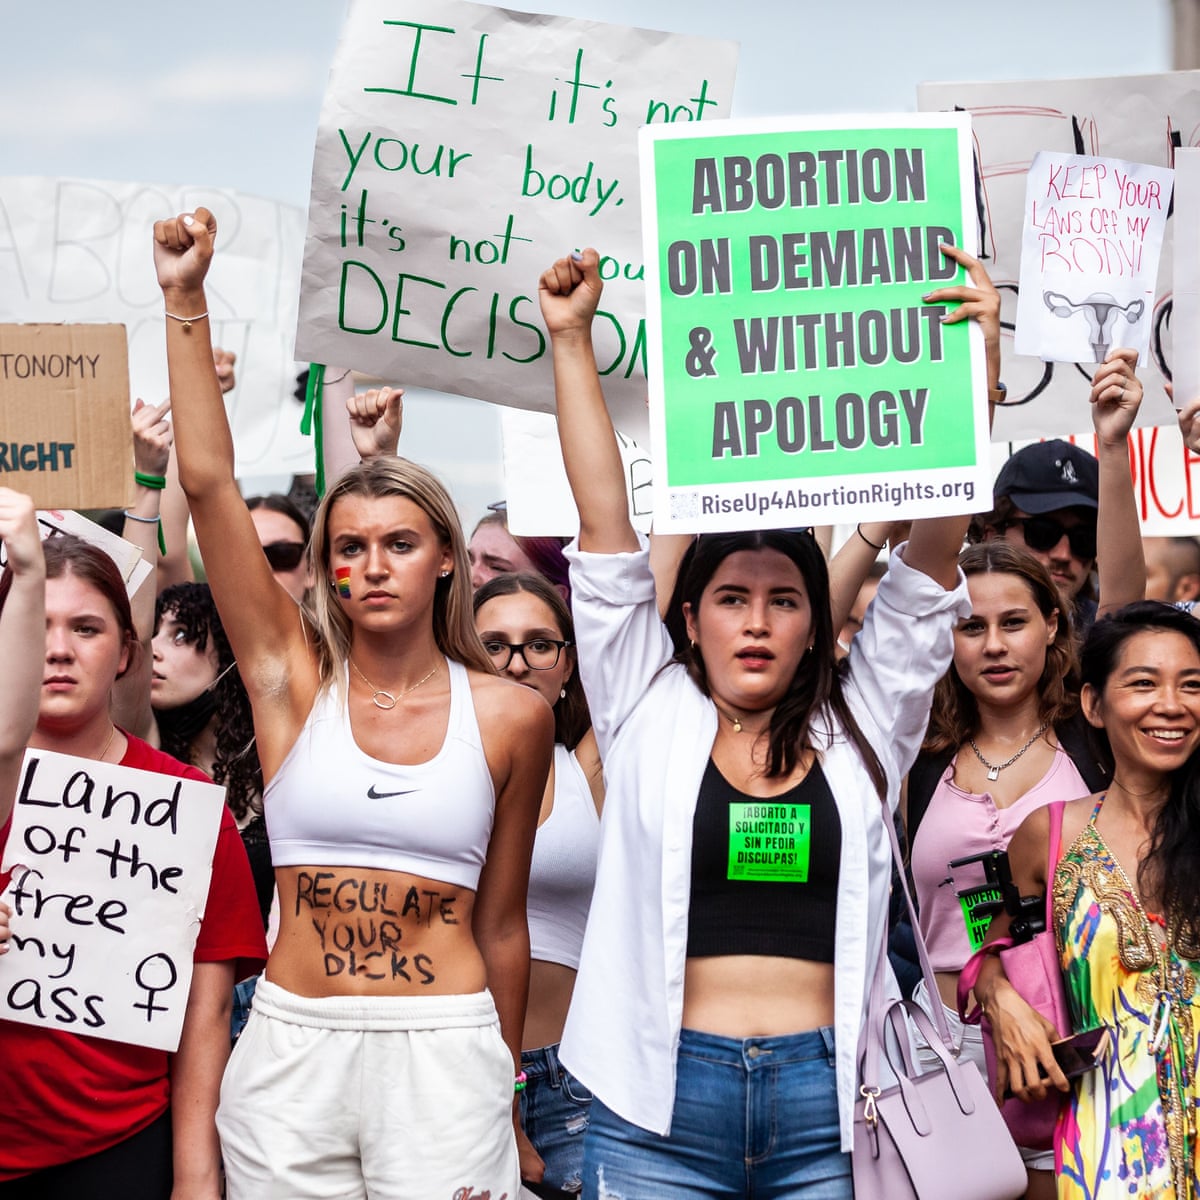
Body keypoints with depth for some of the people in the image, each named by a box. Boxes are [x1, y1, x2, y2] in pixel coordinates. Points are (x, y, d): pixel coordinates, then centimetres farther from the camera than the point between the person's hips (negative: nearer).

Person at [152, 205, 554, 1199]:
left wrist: (506, 1091, 14)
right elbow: (209, 484, -5)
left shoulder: (510, 715, 2)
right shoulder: (294, 680, 3)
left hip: (445, 1051, -1)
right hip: (291, 1046, 1)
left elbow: (500, 919, 9)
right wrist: (186, 303, -10)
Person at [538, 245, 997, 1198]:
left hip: (825, 1116, 1)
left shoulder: (860, 733, 10)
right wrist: (571, 342, 0)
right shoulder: (650, 718, 8)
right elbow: (605, 522, 4)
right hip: (660, 1112, -1)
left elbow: (934, 551, 4)